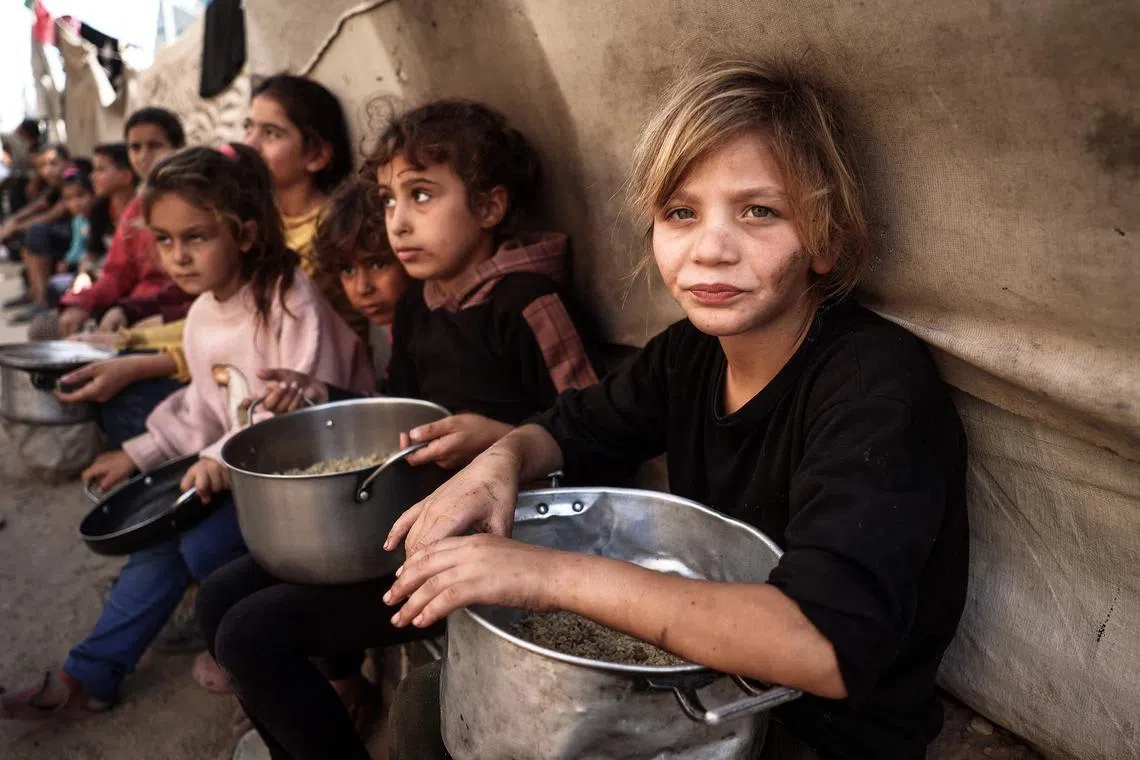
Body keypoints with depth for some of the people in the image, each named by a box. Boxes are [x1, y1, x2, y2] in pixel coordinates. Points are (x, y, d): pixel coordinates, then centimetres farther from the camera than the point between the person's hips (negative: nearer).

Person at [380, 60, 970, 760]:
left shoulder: (878, 384, -27)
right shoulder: (692, 350, -6)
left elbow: (831, 644, -39)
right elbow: (578, 428, 11)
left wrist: (556, 575, -39)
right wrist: (502, 460, -13)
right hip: (705, 674, 7)